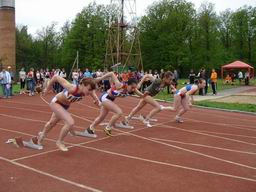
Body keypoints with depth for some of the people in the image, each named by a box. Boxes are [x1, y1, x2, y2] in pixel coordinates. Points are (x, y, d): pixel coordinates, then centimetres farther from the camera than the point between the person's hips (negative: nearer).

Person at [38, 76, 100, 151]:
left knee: (52, 122, 29)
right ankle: (59, 142, 2)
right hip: (56, 103, -6)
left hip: (65, 105, 7)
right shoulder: (72, 88, -42)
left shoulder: (86, 90, -28)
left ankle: (42, 135, 60)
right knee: (70, 123, -24)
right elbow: (56, 77, -34)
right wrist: (47, 89, -18)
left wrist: (97, 101, -21)